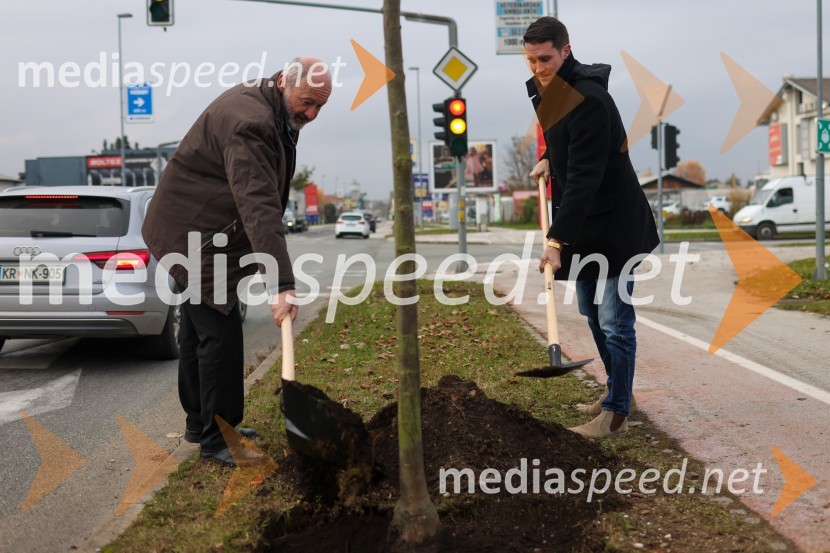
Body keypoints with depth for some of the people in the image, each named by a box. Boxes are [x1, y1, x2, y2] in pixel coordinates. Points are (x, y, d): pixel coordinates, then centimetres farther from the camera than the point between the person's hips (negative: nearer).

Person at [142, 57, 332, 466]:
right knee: (220, 332, -8)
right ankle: (216, 440, 1)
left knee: (198, 330, 18)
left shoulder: (264, 104, 5)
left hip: (194, 231, 11)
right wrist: (281, 285, -43)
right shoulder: (250, 122, -29)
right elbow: (259, 208, -38)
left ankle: (200, 423, 30)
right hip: (194, 233, -11)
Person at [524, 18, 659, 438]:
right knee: (592, 314, 18)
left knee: (614, 321, -4)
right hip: (582, 225, 10)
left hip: (613, 225, -10)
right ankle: (615, 391, 33)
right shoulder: (545, 89, 5)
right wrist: (549, 160, 7)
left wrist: (557, 239, -34)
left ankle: (617, 413, 4)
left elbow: (584, 177, -30)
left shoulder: (589, 100, -25)